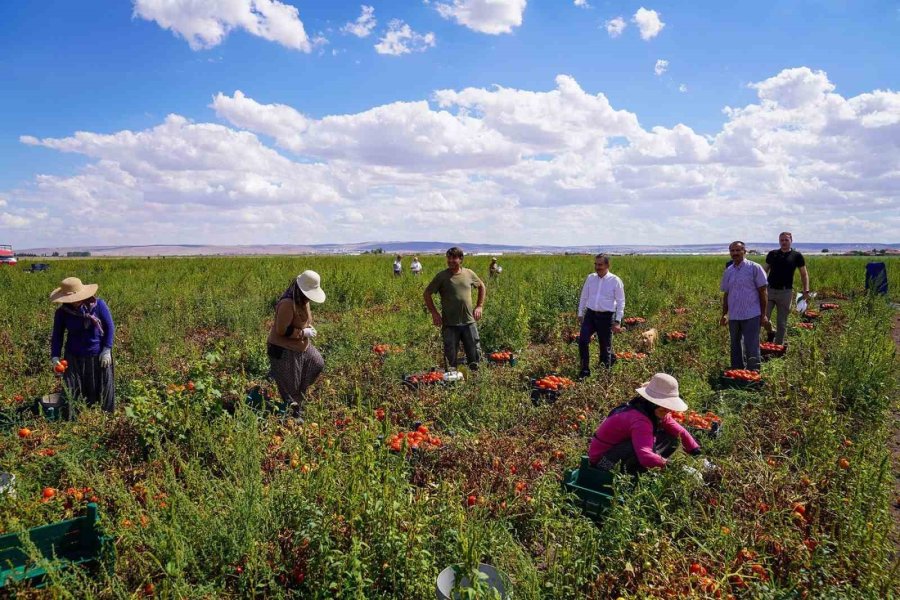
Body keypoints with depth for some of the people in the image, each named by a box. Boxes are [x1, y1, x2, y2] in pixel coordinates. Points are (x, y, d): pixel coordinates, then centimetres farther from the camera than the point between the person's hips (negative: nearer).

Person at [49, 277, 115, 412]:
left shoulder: (98, 305, -12)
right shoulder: (62, 312, -8)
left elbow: (110, 327, -4)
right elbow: (57, 335, 0)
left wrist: (107, 350, -7)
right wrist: (55, 357, -12)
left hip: (98, 356, -1)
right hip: (74, 357, 1)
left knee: (102, 389, 11)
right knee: (72, 392, 4)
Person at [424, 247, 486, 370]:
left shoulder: (469, 273, 4)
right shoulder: (441, 276, -4)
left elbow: (482, 287, 21)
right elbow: (427, 294, 3)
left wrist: (480, 306, 13)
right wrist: (434, 313, -3)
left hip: (469, 321, 2)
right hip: (450, 324, -2)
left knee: (475, 354, 6)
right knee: (450, 358, 4)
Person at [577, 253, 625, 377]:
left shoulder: (615, 281, -5)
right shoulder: (590, 278, 5)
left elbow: (620, 302, -3)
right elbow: (584, 297, 14)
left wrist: (617, 321, -7)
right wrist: (580, 314, 13)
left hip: (606, 317, -3)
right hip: (590, 314, 3)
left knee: (605, 346, 6)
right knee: (583, 340, -13)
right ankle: (585, 370, -2)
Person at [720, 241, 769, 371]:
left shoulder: (754, 268, -5)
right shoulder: (728, 271, 9)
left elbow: (762, 292, -4)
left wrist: (763, 314, -6)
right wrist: (724, 315, 12)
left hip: (751, 316, -5)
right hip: (733, 317, 5)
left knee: (751, 348, -4)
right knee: (735, 347, 15)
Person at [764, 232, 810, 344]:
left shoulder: (796, 256, 1)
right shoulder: (772, 254, 7)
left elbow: (804, 274, 5)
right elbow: (765, 271, 13)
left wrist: (806, 291, -4)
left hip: (785, 292, -1)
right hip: (770, 290, 1)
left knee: (782, 322, 5)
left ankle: (779, 345, 18)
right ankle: (771, 332, 21)